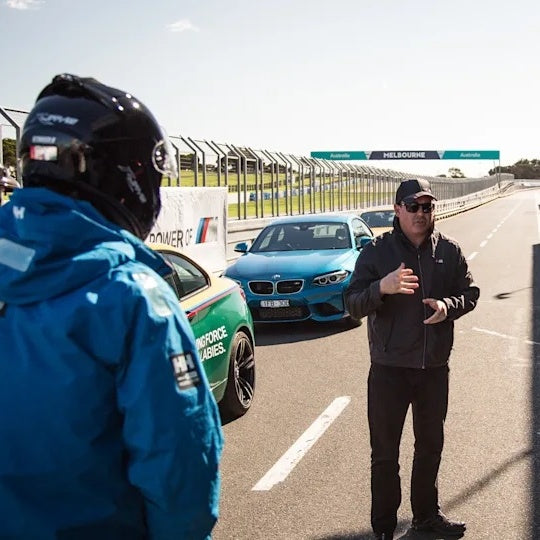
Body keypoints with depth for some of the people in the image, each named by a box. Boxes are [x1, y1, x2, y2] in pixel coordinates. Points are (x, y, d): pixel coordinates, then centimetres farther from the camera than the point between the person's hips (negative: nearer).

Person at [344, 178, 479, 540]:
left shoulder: (449, 251, 1)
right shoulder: (377, 252, -7)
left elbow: (470, 293, 7)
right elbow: (353, 305, -12)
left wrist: (448, 305, -16)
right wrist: (382, 287, -32)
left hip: (435, 367, 4)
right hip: (389, 368, -3)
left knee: (431, 445, 19)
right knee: (385, 452, 4)